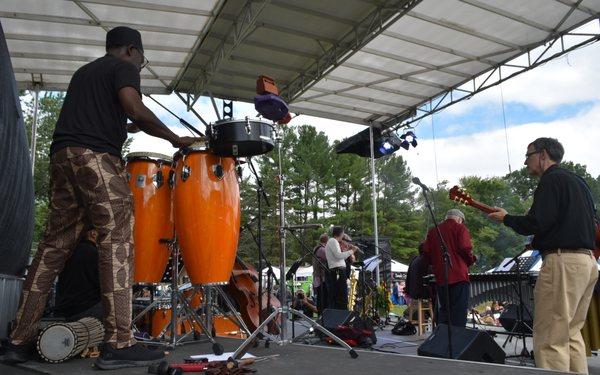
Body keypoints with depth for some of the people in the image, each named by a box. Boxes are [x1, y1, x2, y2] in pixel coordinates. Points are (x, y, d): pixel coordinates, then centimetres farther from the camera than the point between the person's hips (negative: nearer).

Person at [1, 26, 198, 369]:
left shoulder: (84, 71, 31)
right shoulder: (123, 67, 6)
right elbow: (135, 109, -12)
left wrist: (123, 128, 46)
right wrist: (174, 138, -3)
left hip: (61, 155, 8)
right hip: (95, 157, -8)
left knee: (55, 245, 7)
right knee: (117, 240, -11)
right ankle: (119, 345, -16)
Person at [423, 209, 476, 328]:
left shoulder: (432, 231, 15)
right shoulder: (460, 228, 1)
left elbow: (426, 251, 7)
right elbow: (465, 248, -11)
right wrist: (471, 260, 7)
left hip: (440, 277, 5)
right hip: (458, 276, -5)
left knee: (443, 310, 12)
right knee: (459, 313, -3)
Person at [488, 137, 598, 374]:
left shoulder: (551, 179, -8)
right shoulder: (577, 181, 21)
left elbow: (537, 223, -17)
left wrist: (505, 218, 0)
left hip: (563, 262, -10)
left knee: (550, 338, -7)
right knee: (571, 333, 17)